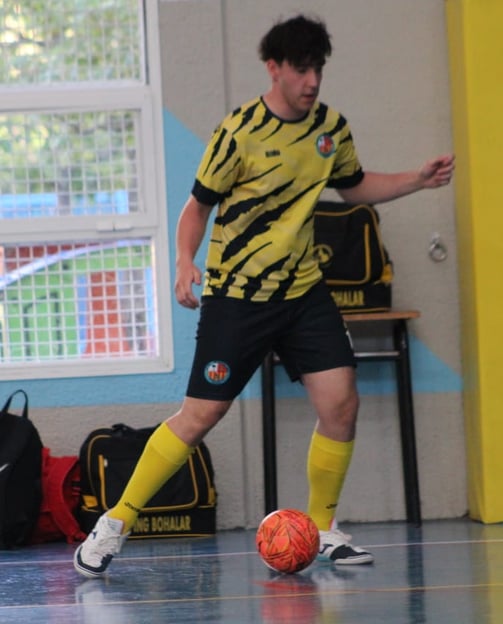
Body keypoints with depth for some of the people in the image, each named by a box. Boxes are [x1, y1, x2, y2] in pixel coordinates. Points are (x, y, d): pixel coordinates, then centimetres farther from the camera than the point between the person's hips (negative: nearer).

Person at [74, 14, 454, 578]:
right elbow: (198, 204, -5)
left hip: (302, 289, 5)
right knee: (199, 416, -5)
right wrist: (185, 262, -22)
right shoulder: (240, 132, -13)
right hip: (236, 295, -5)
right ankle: (115, 523, 8)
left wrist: (417, 180, 8)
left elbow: (354, 186, 21)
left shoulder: (330, 127, 3)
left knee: (340, 404, -8)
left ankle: (323, 530, 10)